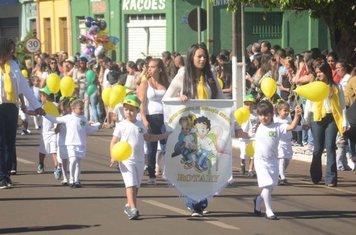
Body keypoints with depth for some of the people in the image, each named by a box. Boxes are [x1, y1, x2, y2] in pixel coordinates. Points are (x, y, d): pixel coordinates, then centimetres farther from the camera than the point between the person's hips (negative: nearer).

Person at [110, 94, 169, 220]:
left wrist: (163, 136, 22)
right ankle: (133, 209, -23)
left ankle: (129, 206, 28)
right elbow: (114, 142, -5)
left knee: (136, 185, 12)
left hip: (139, 160, 5)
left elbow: (147, 137, 27)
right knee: (131, 184, -16)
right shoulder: (121, 126, -5)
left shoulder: (140, 125, 10)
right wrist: (113, 157, -19)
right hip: (126, 160, -5)